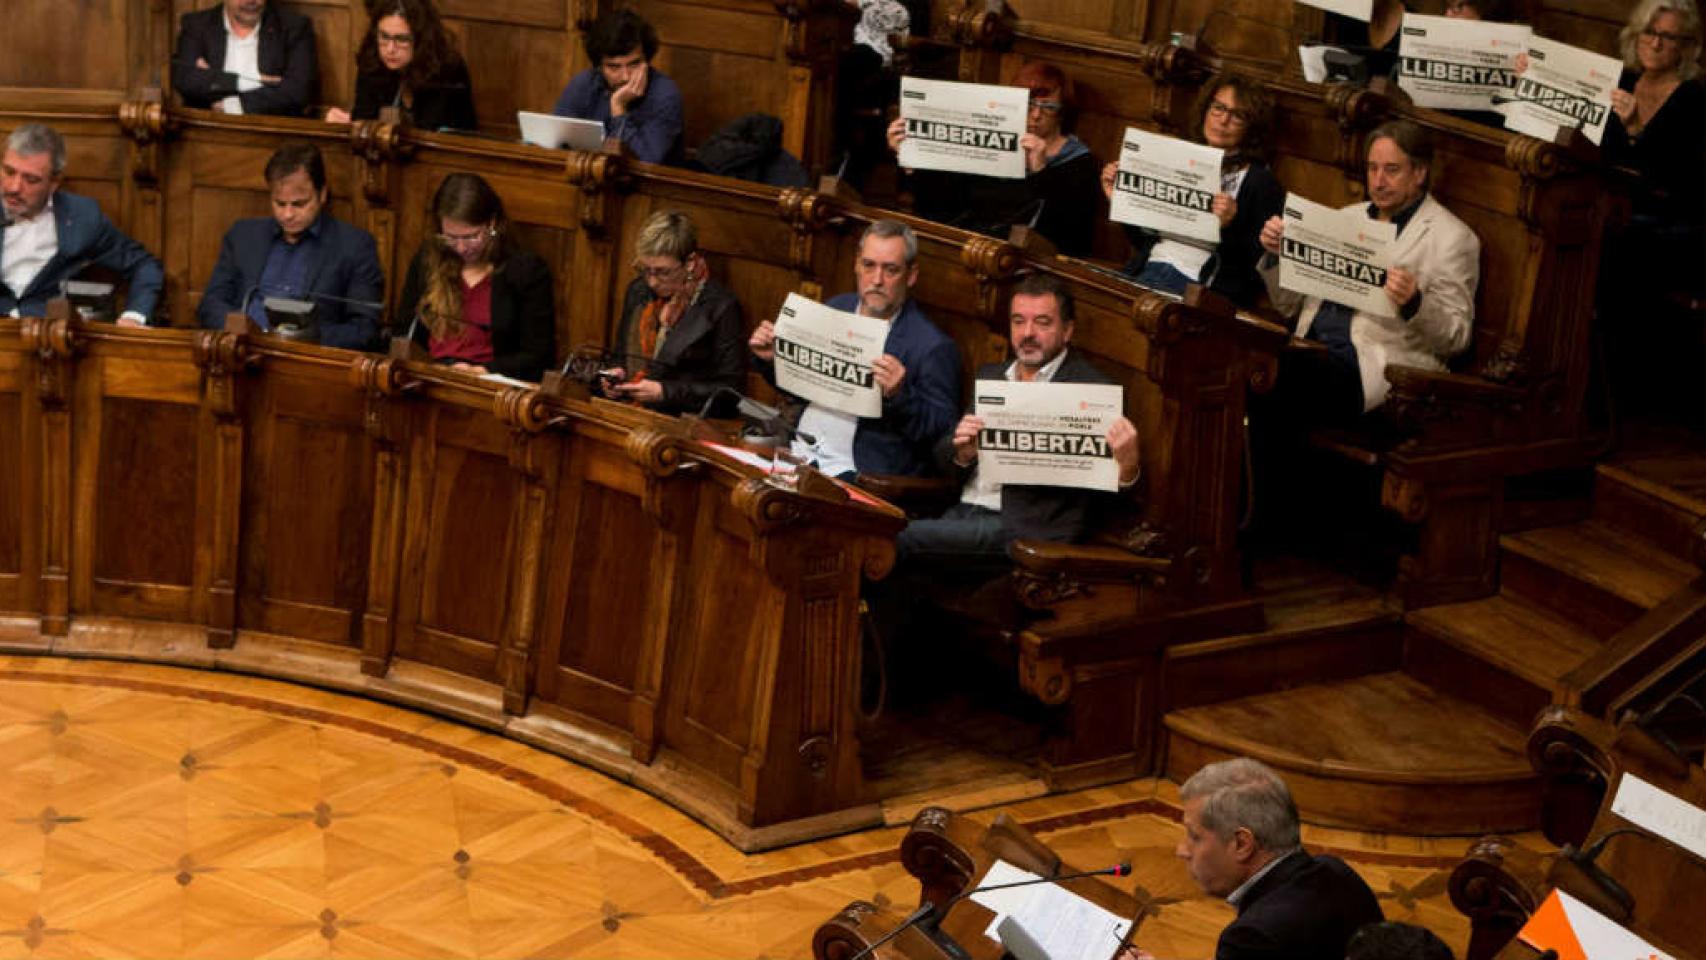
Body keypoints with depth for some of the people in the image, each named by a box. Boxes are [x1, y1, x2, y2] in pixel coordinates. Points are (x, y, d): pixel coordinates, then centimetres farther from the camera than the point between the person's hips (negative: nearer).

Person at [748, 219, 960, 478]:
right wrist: (770, 359, 5)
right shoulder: (836, 307, 13)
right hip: (797, 452, 6)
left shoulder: (933, 347, -8)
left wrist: (899, 396, -25)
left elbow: (944, 435, -10)